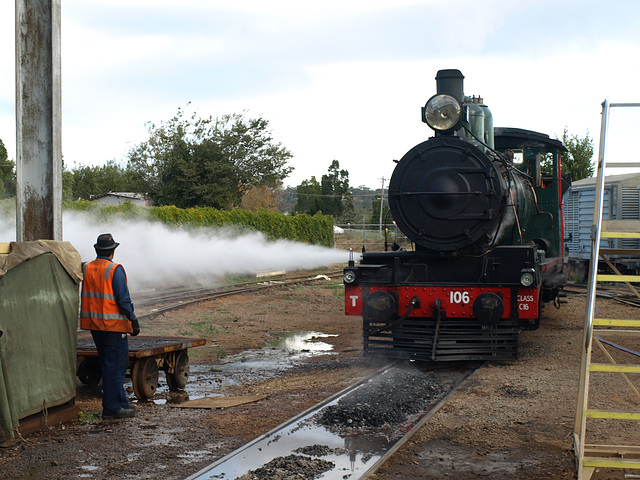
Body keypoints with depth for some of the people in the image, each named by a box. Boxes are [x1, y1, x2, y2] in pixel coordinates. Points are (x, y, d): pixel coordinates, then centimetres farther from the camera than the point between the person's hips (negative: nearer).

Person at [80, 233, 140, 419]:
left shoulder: (86, 268, 6)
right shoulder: (115, 270, -12)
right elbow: (123, 298, -14)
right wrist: (133, 320, -9)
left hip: (93, 323, 7)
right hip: (113, 324, -7)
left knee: (108, 364, 16)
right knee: (115, 365, -2)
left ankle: (121, 402, 25)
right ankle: (112, 407, -2)